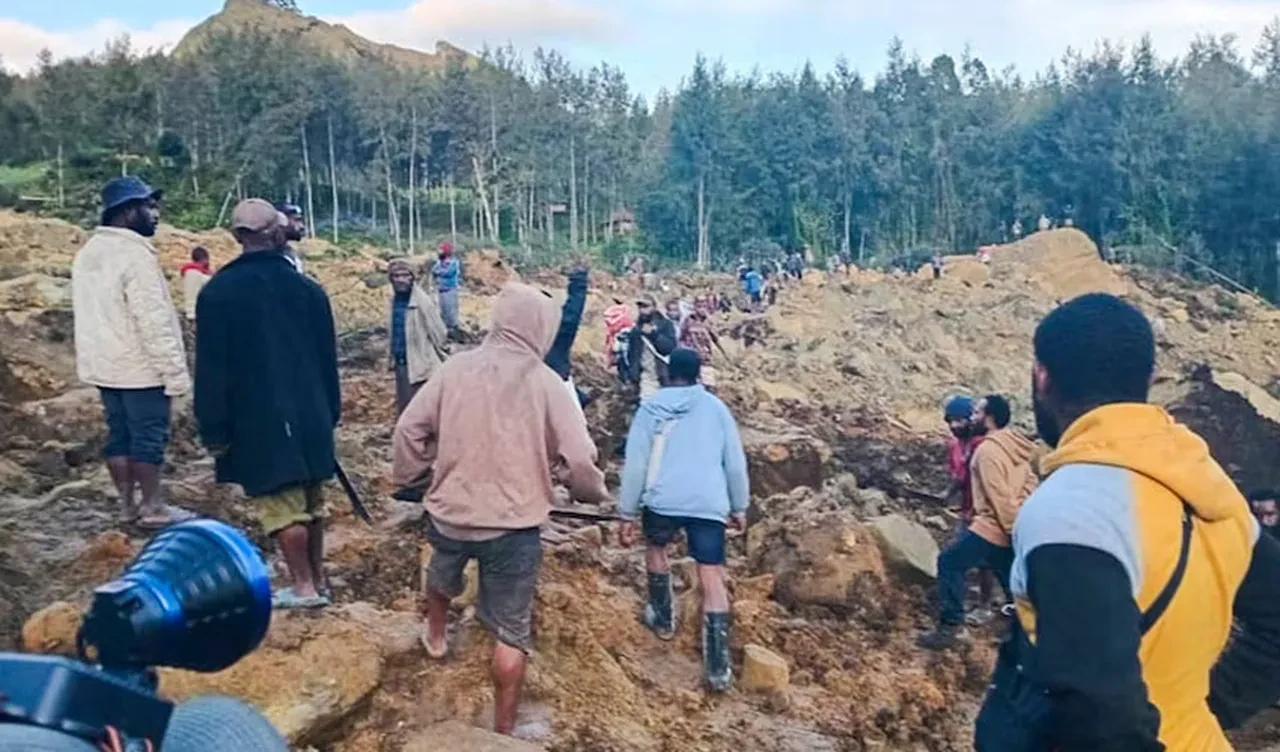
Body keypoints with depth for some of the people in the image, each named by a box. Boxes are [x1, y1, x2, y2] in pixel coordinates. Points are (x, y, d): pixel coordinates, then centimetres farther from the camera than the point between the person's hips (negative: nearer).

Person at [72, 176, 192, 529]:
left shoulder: (88, 252, 11)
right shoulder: (134, 254, -19)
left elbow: (92, 313, 15)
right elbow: (153, 320, -22)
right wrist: (175, 370, -19)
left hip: (104, 364, 9)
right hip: (140, 366, -9)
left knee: (119, 434, 13)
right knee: (149, 436, 0)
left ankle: (127, 504, 21)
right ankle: (152, 508, 7)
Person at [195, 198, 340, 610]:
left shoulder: (218, 292, -8)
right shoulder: (308, 288, 3)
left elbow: (212, 370, -8)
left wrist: (214, 430, -2)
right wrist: (329, 414, 17)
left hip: (259, 421, -4)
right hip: (310, 416, 4)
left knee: (281, 506, 3)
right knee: (311, 503, 14)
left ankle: (304, 588, 9)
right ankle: (317, 581, 24)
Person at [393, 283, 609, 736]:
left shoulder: (456, 368, -5)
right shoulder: (545, 382, -12)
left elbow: (409, 430, -1)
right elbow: (579, 458, -15)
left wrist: (410, 479, 16)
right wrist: (593, 493, 6)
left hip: (450, 513, 4)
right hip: (514, 525, -3)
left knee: (443, 573, 37)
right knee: (511, 633, 11)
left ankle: (435, 636, 62)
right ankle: (503, 731, 21)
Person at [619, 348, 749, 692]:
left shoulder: (651, 408, 8)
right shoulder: (716, 407, 12)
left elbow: (635, 465, 4)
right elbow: (736, 462, 12)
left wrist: (628, 513, 10)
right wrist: (739, 507, 21)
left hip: (662, 501, 0)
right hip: (709, 504, 1)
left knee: (655, 548, 30)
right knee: (712, 580, 2)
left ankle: (663, 619, 40)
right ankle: (719, 668, -1)